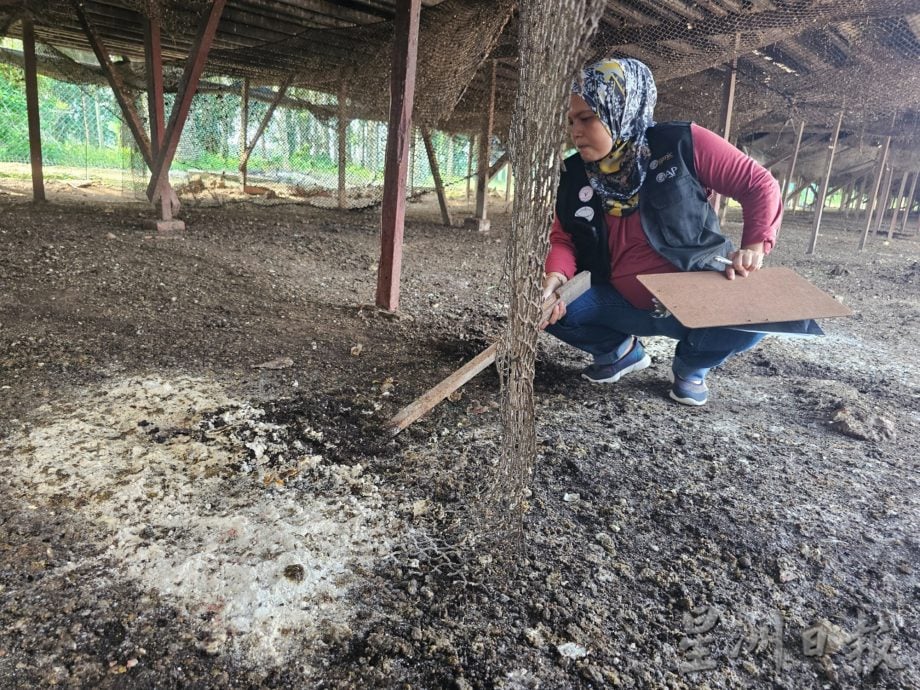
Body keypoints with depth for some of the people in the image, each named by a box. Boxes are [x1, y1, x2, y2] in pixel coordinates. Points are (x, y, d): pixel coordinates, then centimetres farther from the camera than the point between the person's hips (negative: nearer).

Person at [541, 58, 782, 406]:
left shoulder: (682, 145, -13)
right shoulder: (575, 175, -2)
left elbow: (759, 185, -6)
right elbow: (564, 238, -1)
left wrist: (754, 246, -19)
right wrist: (555, 276, -23)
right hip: (625, 305, 3)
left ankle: (691, 364, 4)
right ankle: (620, 350, 11)